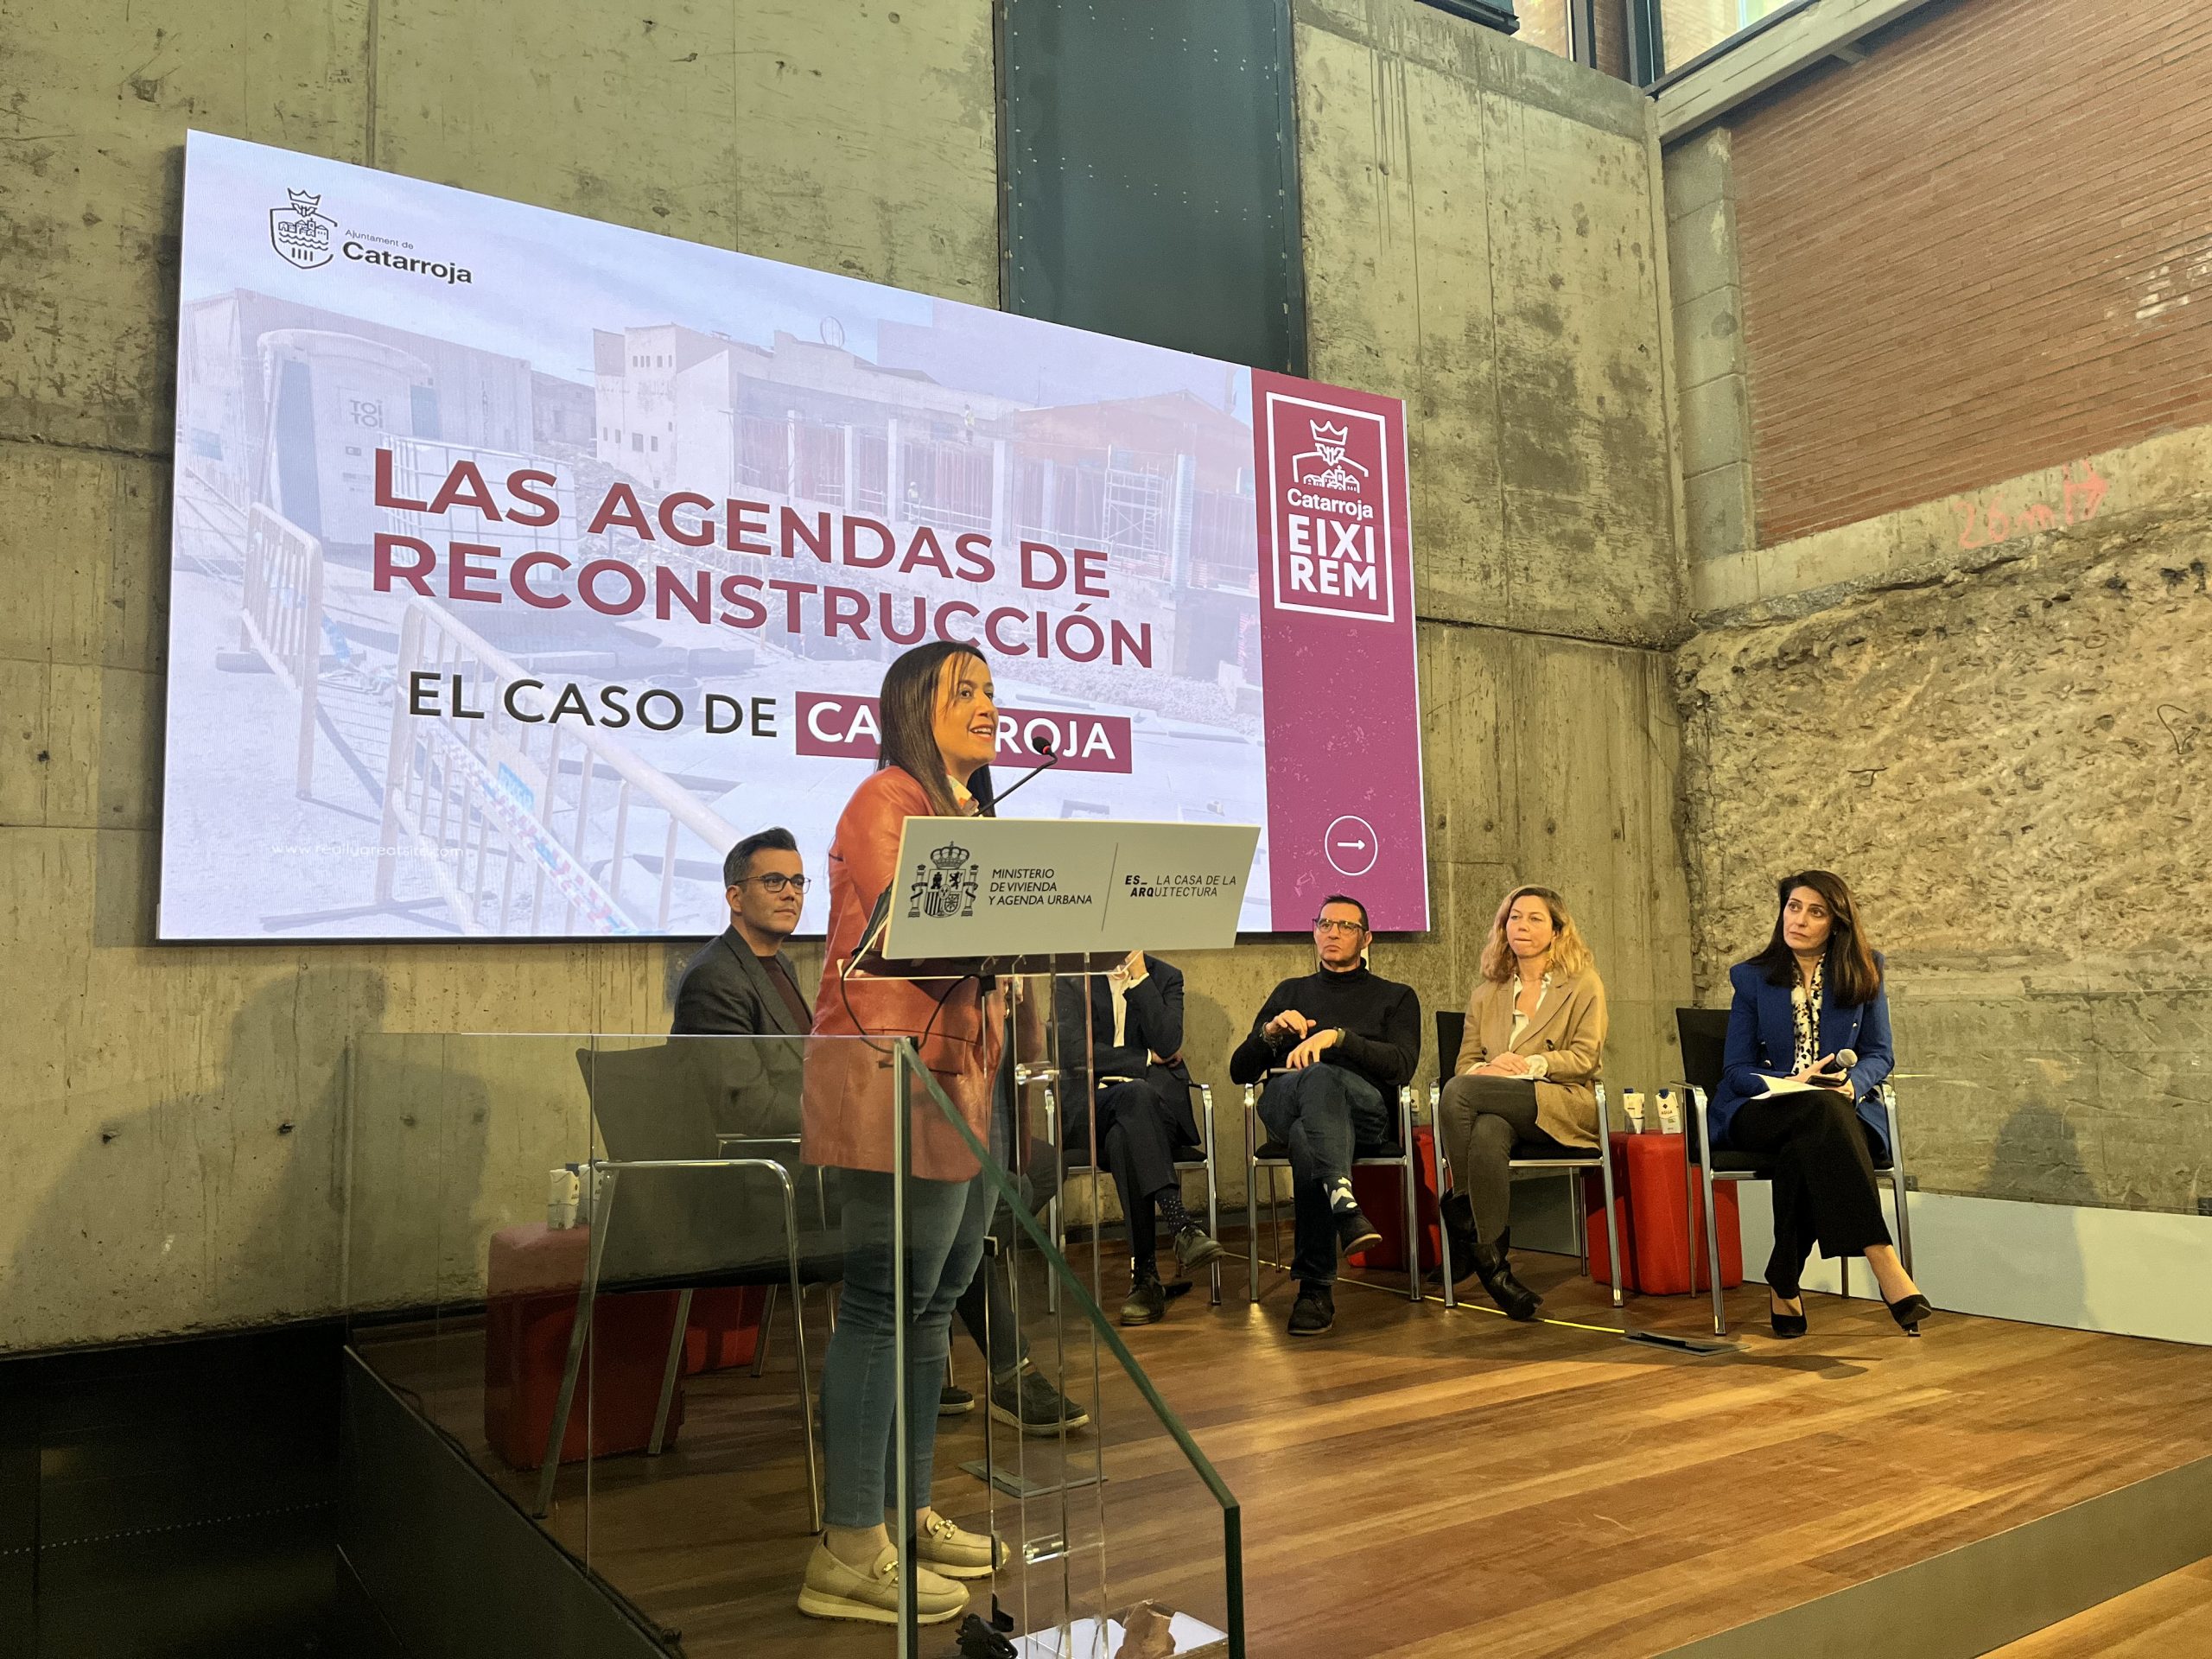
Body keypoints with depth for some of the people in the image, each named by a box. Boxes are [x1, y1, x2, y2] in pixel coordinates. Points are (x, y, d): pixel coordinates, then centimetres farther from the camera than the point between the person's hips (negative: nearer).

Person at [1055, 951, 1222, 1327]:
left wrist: (1139, 978, -8)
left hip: (1158, 1103, 1)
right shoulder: (1071, 981, 7)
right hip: (1091, 1104, -1)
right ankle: (1182, 1227, -46)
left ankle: (1145, 1276, -37)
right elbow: (1075, 1053, -6)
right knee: (1136, 1094, -37)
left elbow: (1168, 1045, -7)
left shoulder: (1164, 977, 10)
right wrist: (1146, 1060, -3)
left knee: (1123, 1139, -36)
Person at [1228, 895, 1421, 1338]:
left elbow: (1402, 1067, 1)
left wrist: (1338, 1036, -14)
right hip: (1284, 1103, 1)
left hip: (1365, 1109, -1)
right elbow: (1239, 1071, 23)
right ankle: (1343, 1199, -64)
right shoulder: (1291, 992, 32)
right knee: (1317, 1078, -40)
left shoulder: (1396, 997, 24)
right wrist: (1270, 1031, 1)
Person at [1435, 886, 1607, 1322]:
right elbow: (1465, 1062, 16)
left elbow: (1585, 1057, 0)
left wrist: (1531, 1065, -15)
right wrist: (1487, 1068, -9)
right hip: (1501, 1108, 3)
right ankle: (1491, 1265, -37)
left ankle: (1461, 1211, -22)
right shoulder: (1485, 993, 24)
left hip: (1562, 1106, -3)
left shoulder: (1584, 984, 13)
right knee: (1485, 1133, -38)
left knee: (1457, 1091, -32)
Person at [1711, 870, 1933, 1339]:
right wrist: (1791, 1082, -16)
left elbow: (1878, 1055, 8)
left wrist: (1852, 1083, -16)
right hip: (1760, 1111, -1)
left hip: (1842, 1109, 1)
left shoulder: (1865, 971, 11)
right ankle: (1883, 1260, -46)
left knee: (1804, 1151, -39)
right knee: (1821, 1110, -38)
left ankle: (1784, 1280, -29)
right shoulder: (1751, 978, 9)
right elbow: (1736, 1067, 4)